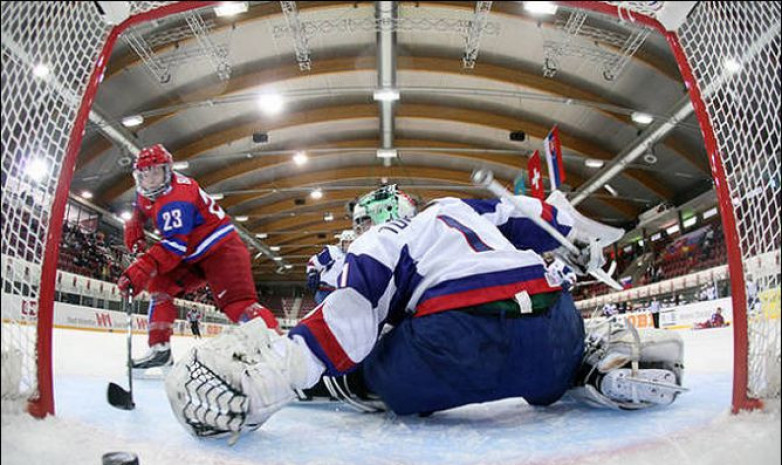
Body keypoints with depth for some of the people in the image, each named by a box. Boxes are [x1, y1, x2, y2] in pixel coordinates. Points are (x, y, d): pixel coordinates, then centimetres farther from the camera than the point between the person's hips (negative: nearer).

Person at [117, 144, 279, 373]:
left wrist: (141, 269, -41)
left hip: (221, 248, -10)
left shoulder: (177, 196, -26)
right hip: (193, 255, 10)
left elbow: (174, 245, -34)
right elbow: (138, 216, 25)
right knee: (159, 285, 6)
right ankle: (160, 349, 8)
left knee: (237, 301, -25)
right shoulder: (146, 192, 4)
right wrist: (136, 242, 7)